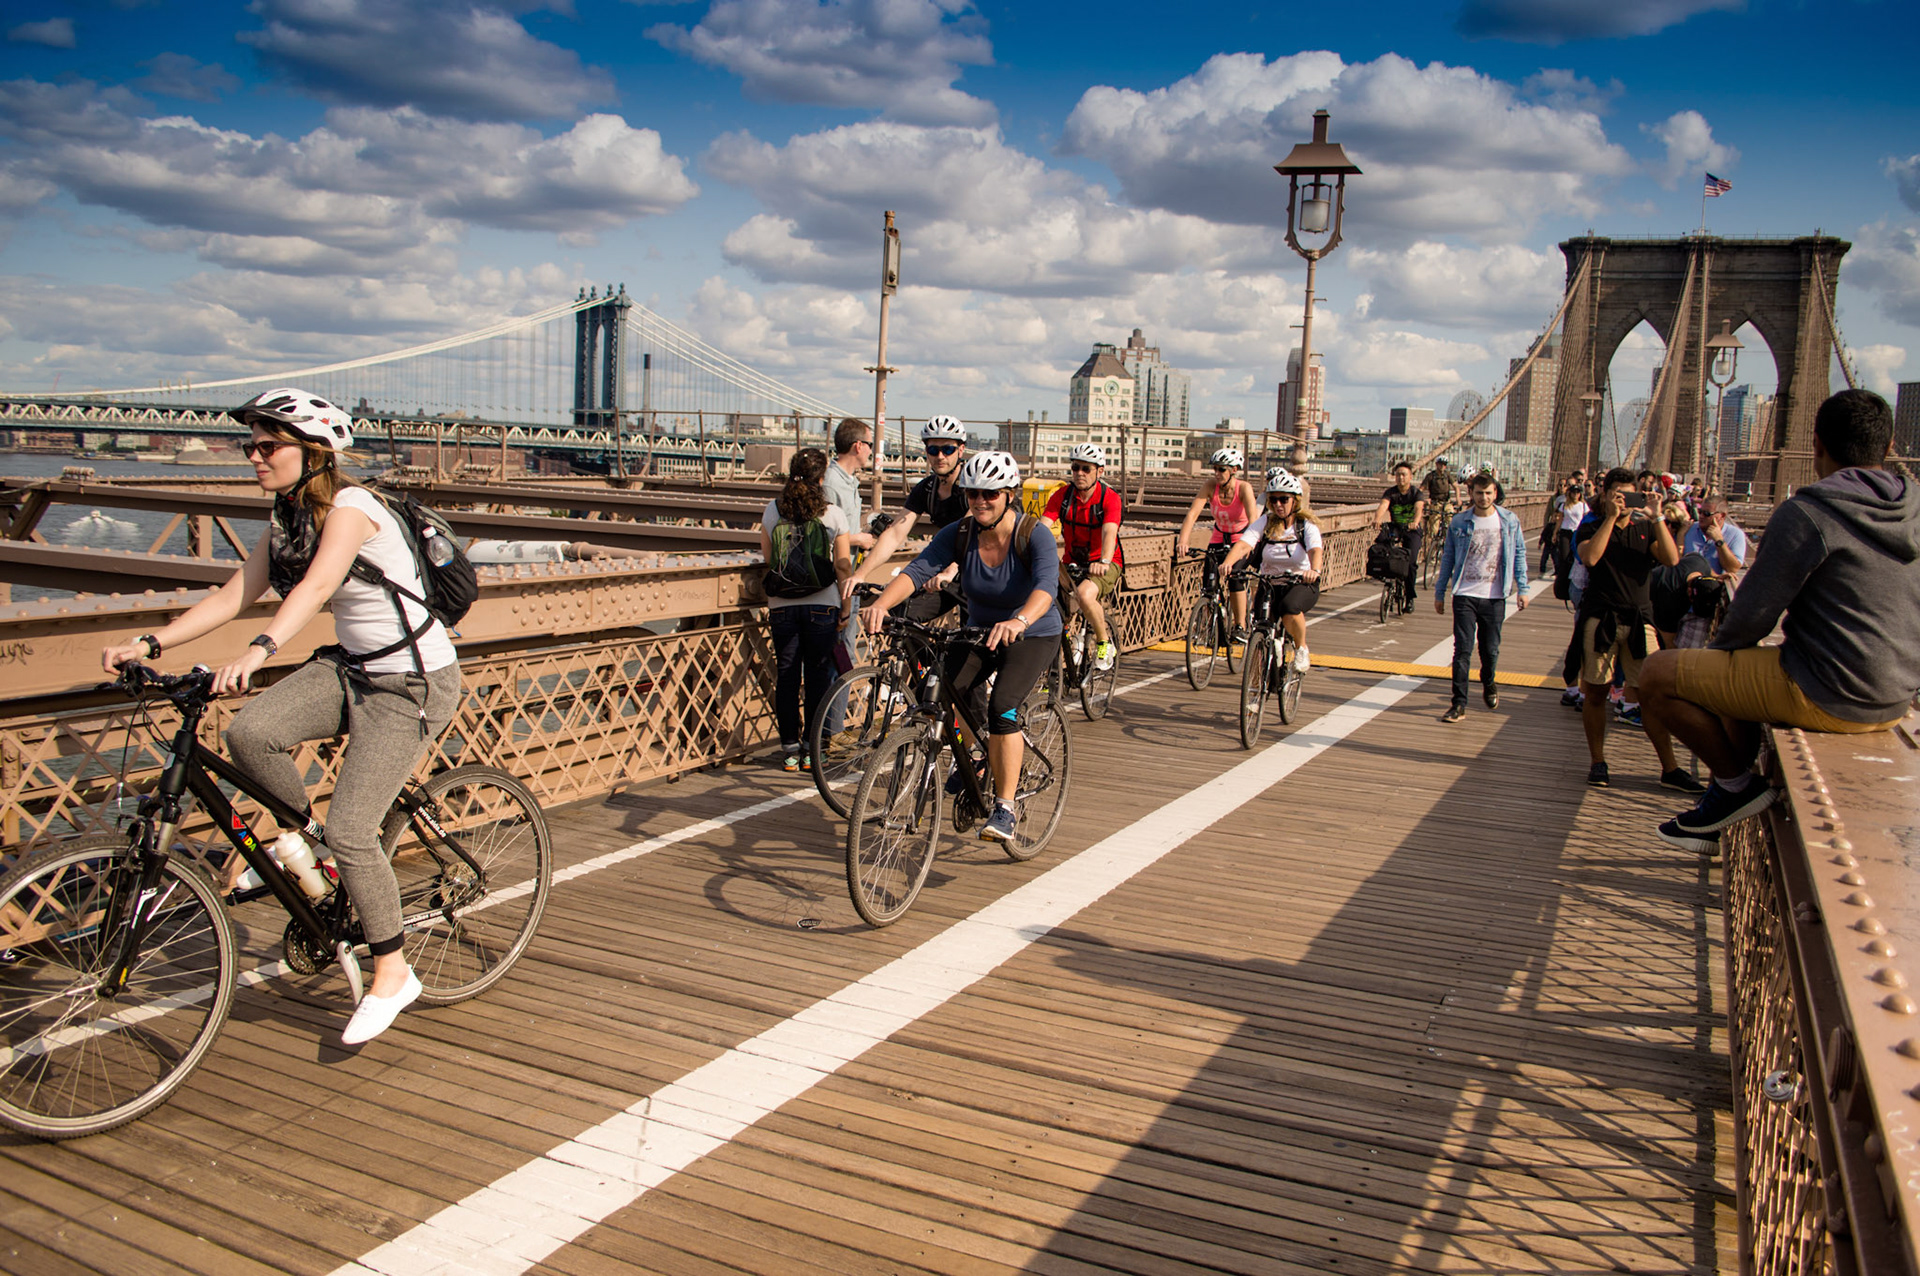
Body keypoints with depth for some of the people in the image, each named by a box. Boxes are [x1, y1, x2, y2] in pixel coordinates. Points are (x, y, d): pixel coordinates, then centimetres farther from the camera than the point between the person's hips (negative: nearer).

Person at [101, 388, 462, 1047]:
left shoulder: (349, 507, -18)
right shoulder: (285, 522, 8)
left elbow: (315, 586, -35)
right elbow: (232, 595, 4)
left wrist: (257, 651, -50)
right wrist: (150, 642, -8)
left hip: (414, 682, -7)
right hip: (350, 668, 8)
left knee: (348, 831, -12)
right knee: (248, 732, -19)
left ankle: (393, 974, 6)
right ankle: (302, 828, 10)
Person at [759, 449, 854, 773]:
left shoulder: (772, 510, 1)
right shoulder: (833, 514, -5)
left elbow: (767, 560, 5)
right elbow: (843, 568, -4)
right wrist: (845, 610, 5)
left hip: (782, 606, 2)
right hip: (822, 605, -2)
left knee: (786, 677, 9)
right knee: (818, 676, 7)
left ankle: (789, 749, 12)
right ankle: (811, 749, 10)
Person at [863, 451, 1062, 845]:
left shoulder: (1035, 535, -24)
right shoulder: (960, 534, -13)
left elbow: (1046, 584, -41)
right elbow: (918, 569, -25)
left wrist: (1020, 621, -62)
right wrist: (881, 603, -45)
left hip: (1035, 636, -4)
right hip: (980, 631, 5)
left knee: (1002, 706, -27)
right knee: (951, 688, -20)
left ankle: (1005, 809, -15)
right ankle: (978, 756, 11)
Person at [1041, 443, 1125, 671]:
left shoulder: (1110, 498, -15)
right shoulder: (1062, 496, -6)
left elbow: (1109, 532, -31)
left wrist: (1103, 562, -50)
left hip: (1103, 564, -4)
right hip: (1072, 563, 4)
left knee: (1084, 594, -33)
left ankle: (1104, 643, -8)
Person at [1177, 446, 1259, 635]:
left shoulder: (1244, 488, -23)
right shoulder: (1210, 487, -17)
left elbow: (1253, 519, -35)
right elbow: (1192, 514, -27)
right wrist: (1182, 541, -41)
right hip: (1219, 539, 3)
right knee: (1208, 581, -10)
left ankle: (1241, 626, -12)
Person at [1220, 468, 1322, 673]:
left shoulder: (1307, 525, -7)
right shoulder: (1265, 521, -2)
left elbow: (1315, 550, -26)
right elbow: (1243, 544, -18)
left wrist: (1314, 570, -49)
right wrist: (1228, 562, -39)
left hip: (1301, 584, -2)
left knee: (1289, 607, -34)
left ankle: (1301, 649, -7)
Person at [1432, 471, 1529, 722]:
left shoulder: (1510, 520, 2)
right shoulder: (1459, 522, 2)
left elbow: (1519, 555, 7)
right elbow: (1448, 558, 8)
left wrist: (1522, 589, 3)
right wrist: (1440, 592, 8)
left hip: (1495, 596, 1)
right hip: (1465, 595, -1)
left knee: (1491, 649, 9)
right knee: (1462, 650, -5)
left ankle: (1488, 684, 40)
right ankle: (1459, 703, -2)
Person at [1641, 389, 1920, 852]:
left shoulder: (1807, 513, -18)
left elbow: (1753, 614, -15)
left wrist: (1716, 652, 7)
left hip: (1825, 697, -9)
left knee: (1656, 674, -2)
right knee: (1735, 668, 31)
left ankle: (1737, 783, 7)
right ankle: (1730, 798, 28)